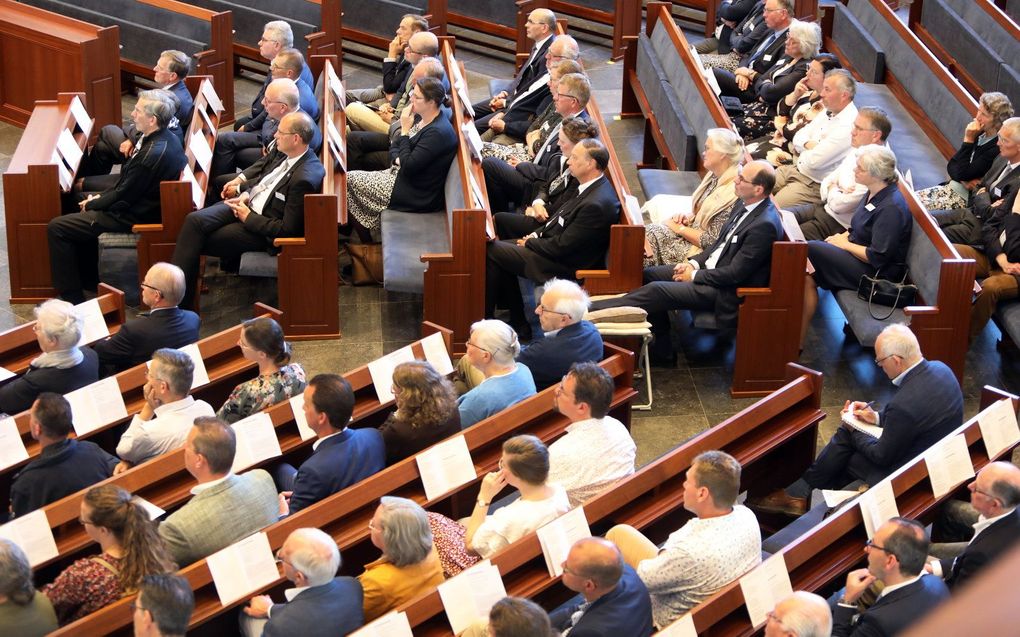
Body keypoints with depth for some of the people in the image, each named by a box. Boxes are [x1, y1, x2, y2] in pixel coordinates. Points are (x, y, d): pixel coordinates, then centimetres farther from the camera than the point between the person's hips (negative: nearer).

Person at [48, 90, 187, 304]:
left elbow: (123, 196, -22)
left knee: (57, 228, -7)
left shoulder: (153, 153, -32)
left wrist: (92, 204, -6)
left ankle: (72, 297, 3)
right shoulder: (166, 138, -2)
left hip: (133, 215, -10)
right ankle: (87, 278, 34)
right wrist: (101, 197, 7)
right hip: (140, 200, 10)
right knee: (82, 198, 29)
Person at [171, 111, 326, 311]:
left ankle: (179, 300, 0)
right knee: (194, 220, -15)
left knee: (196, 241, -12)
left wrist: (249, 217, -15)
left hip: (262, 228, -8)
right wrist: (246, 193, 4)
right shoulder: (285, 152, -2)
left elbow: (287, 229, -22)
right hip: (247, 202, 8)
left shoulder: (304, 179, -27)